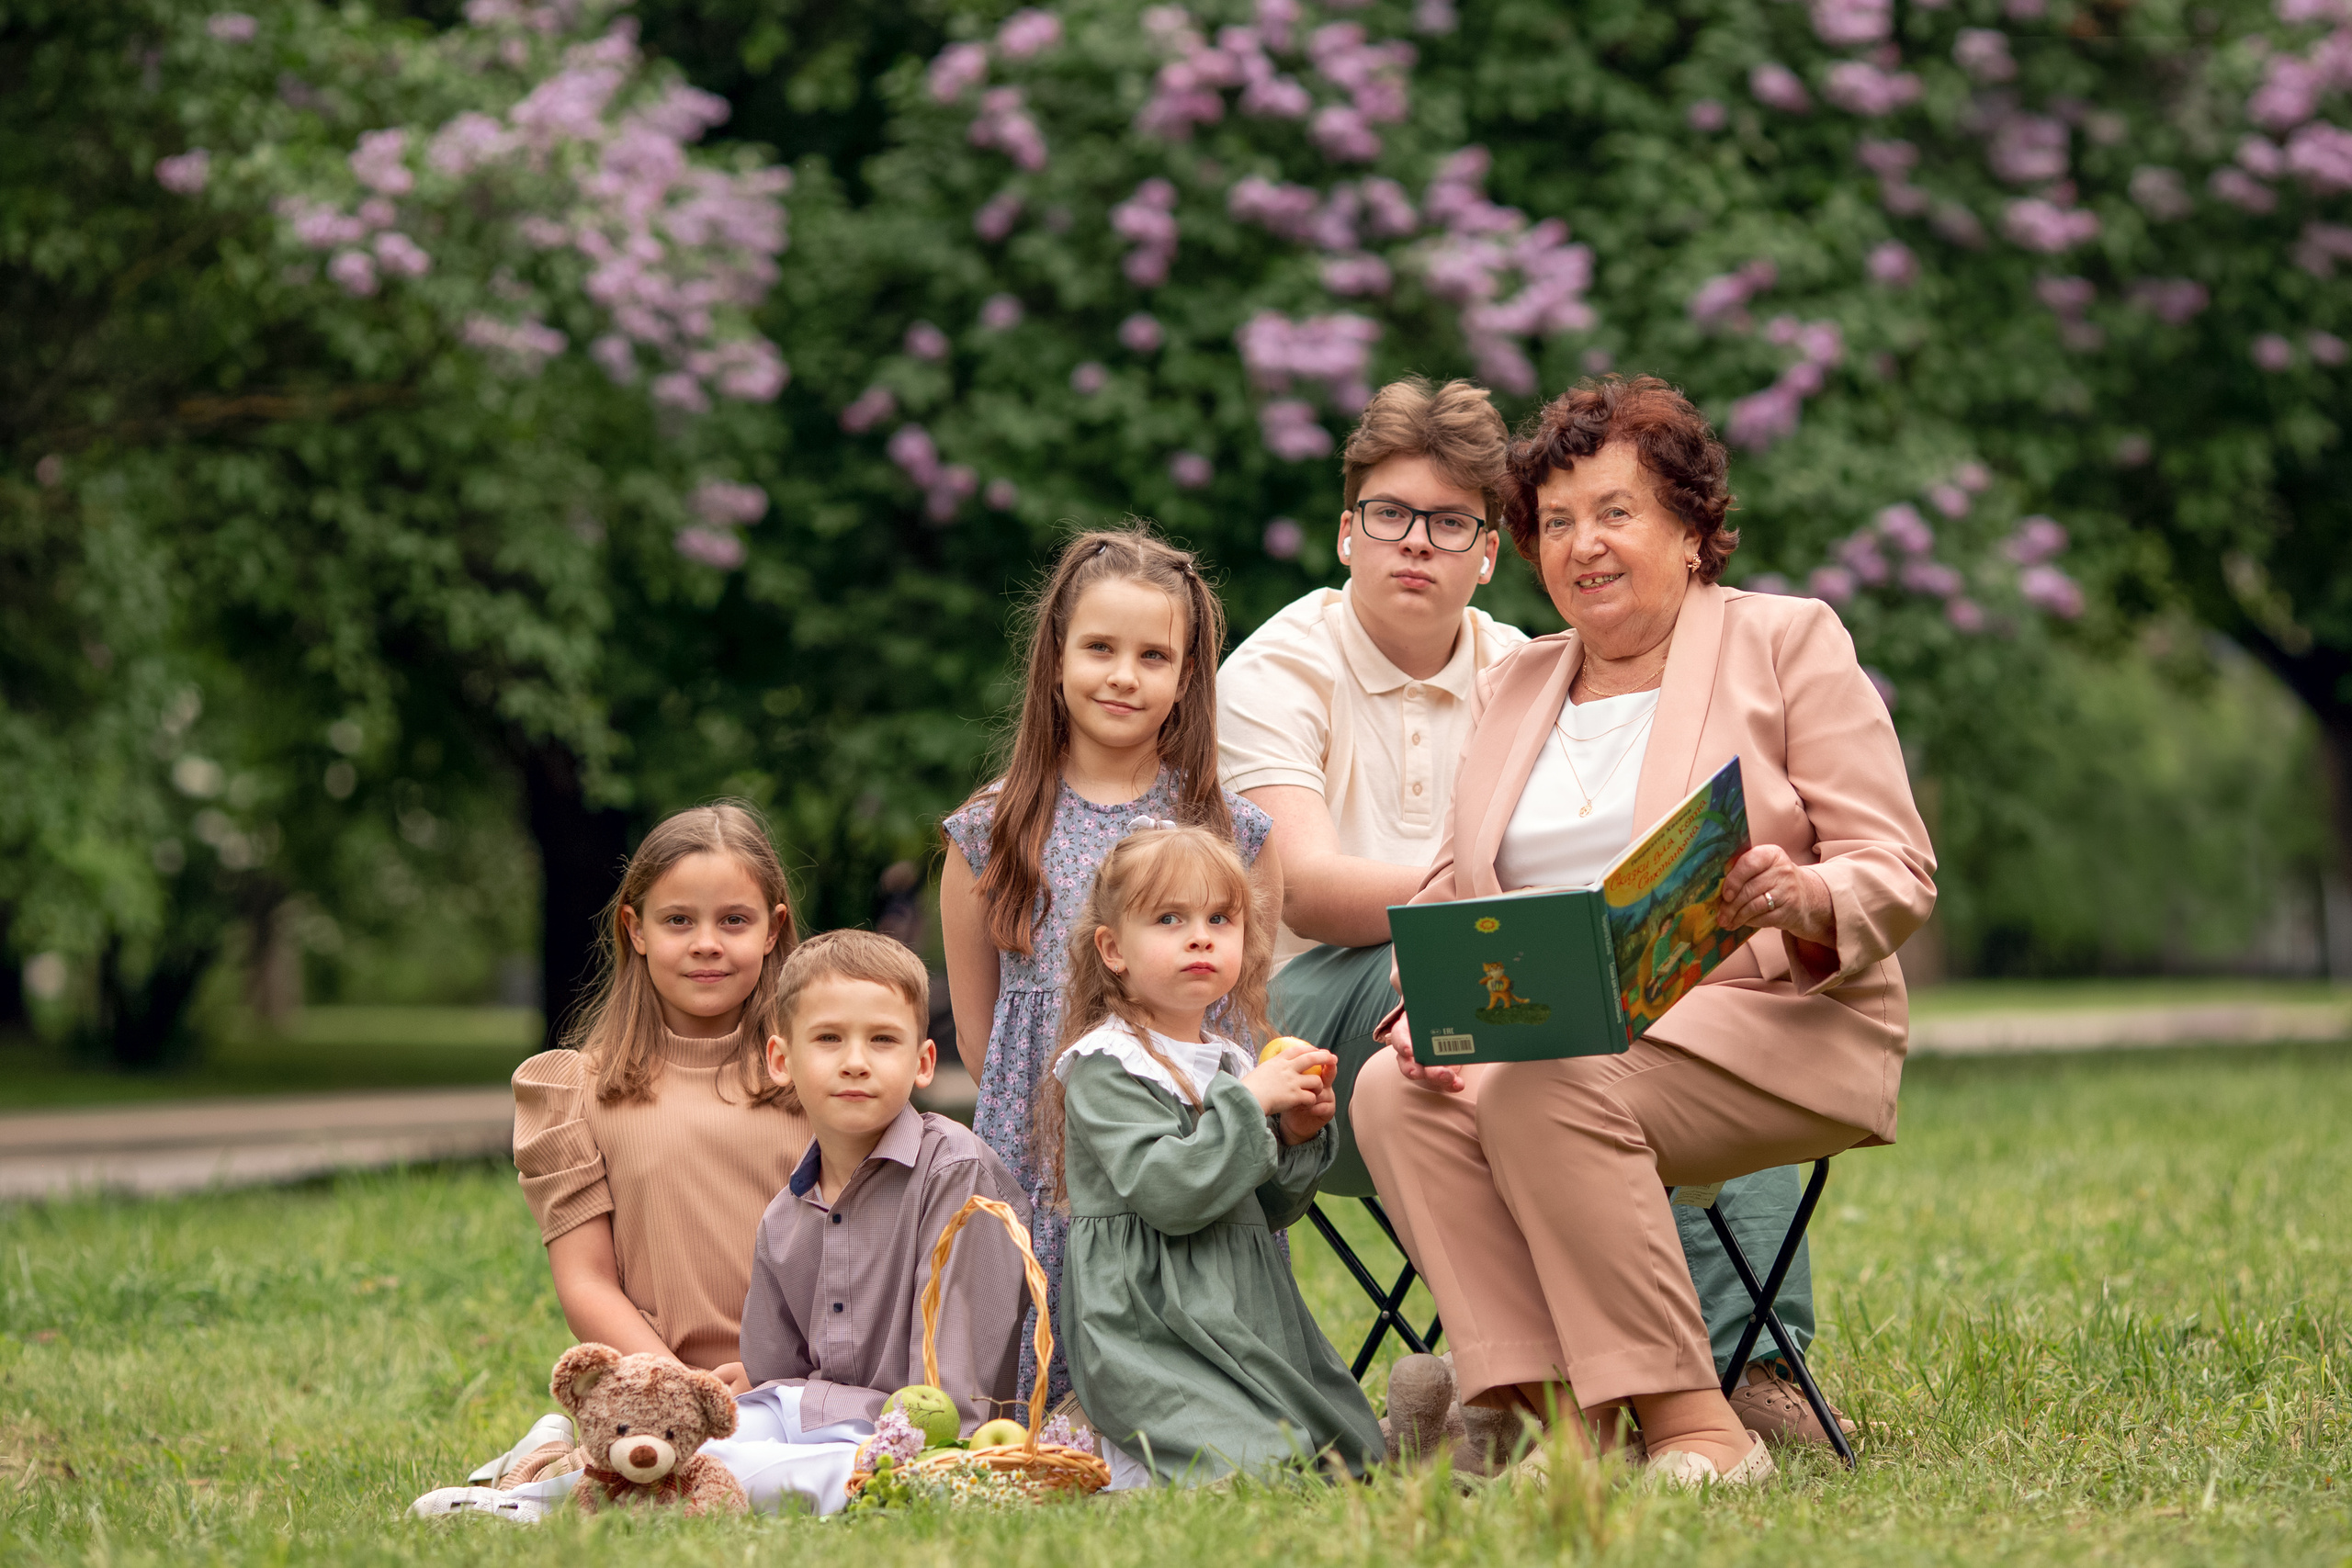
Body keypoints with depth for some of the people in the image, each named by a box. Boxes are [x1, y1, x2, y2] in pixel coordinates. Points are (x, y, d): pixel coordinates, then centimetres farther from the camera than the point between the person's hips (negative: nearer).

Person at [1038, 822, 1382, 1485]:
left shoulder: (1231, 1065, 15)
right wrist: (1249, 1103, -20)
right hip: (1151, 1325, -8)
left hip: (1248, 1321, 9)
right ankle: (1131, 1468, -2)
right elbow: (1168, 1194, -22)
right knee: (1256, 1469, -25)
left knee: (1356, 1456, 3)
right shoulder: (1106, 1068, -10)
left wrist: (1296, 1138, 2)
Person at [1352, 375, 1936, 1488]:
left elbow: (1897, 874, -2)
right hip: (1549, 1032, 5)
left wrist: (1799, 901, -25)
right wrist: (1432, 1001, -8)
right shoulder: (1511, 689, 21)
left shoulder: (1789, 642, 6)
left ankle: (1692, 1426, -29)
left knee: (1545, 1086, -33)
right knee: (1395, 1093, -25)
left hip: (1774, 1022, -5)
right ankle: (1541, 1406, -28)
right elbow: (1450, 890, 15)